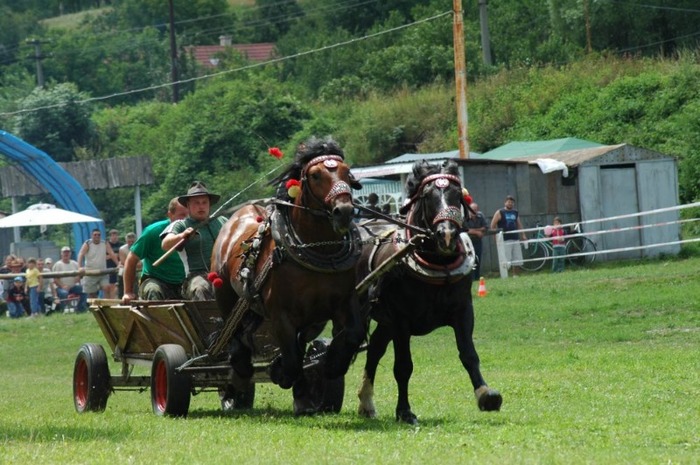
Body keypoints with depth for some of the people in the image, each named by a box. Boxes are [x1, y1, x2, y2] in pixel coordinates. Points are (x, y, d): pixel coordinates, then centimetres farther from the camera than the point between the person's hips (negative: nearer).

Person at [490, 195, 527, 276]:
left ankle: (515, 275, 16)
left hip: (515, 239, 6)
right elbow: (493, 225, -3)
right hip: (505, 240, -6)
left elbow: (519, 225, 23)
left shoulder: (515, 213, 16)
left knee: (517, 260, 6)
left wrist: (523, 235, 13)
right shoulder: (500, 213, -1)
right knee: (506, 261, -11)